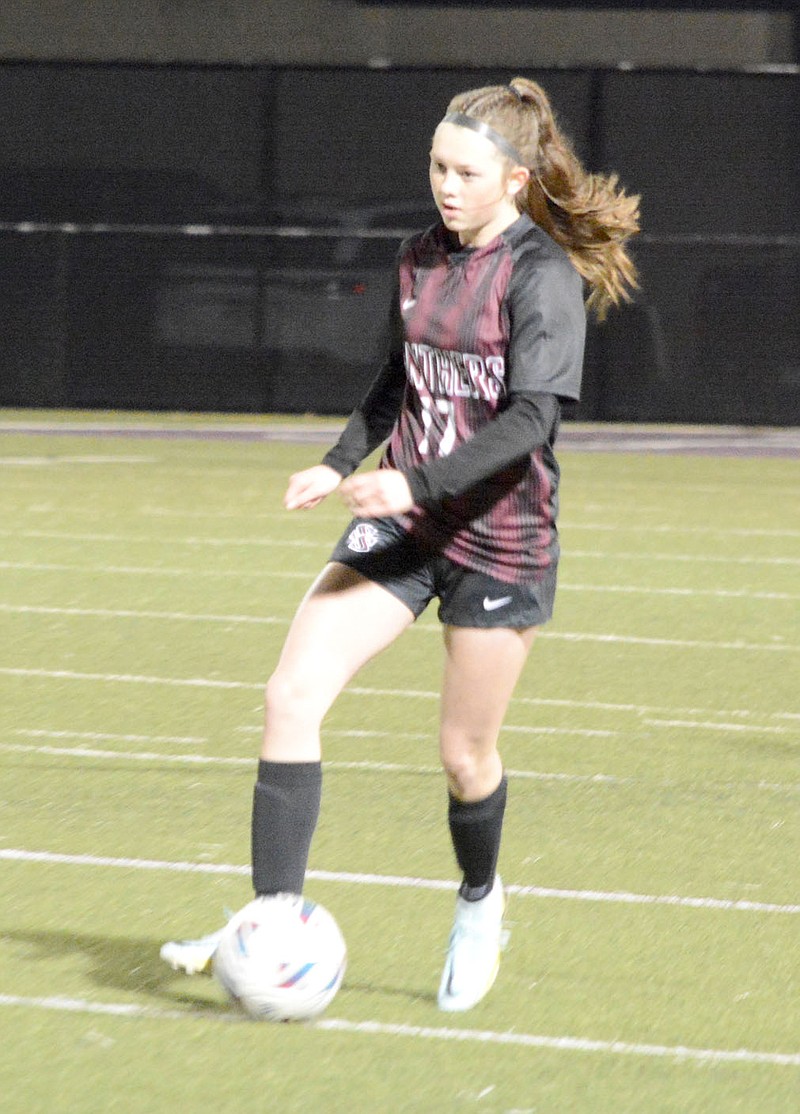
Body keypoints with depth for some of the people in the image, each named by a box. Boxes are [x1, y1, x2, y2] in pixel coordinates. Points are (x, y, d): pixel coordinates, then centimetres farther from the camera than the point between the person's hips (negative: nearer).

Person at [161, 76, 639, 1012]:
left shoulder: (544, 275, -14)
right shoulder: (420, 259, 7)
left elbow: (532, 415, -23)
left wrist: (419, 485, -30)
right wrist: (342, 463, 7)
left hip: (499, 538, -6)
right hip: (400, 523, 6)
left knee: (465, 754, 6)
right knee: (291, 695, -10)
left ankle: (479, 904, 36)